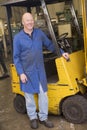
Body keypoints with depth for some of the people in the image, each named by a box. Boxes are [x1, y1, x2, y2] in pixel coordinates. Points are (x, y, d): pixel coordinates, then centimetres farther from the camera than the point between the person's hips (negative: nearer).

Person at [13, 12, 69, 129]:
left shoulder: (40, 33, 1)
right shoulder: (18, 38, -8)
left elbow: (50, 45, 12)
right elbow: (16, 57, -6)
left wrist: (61, 53, 3)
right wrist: (21, 73, -11)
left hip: (40, 70, 3)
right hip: (27, 71, -2)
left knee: (43, 94, 8)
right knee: (29, 96, 10)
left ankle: (43, 117, 26)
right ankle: (33, 117, 30)